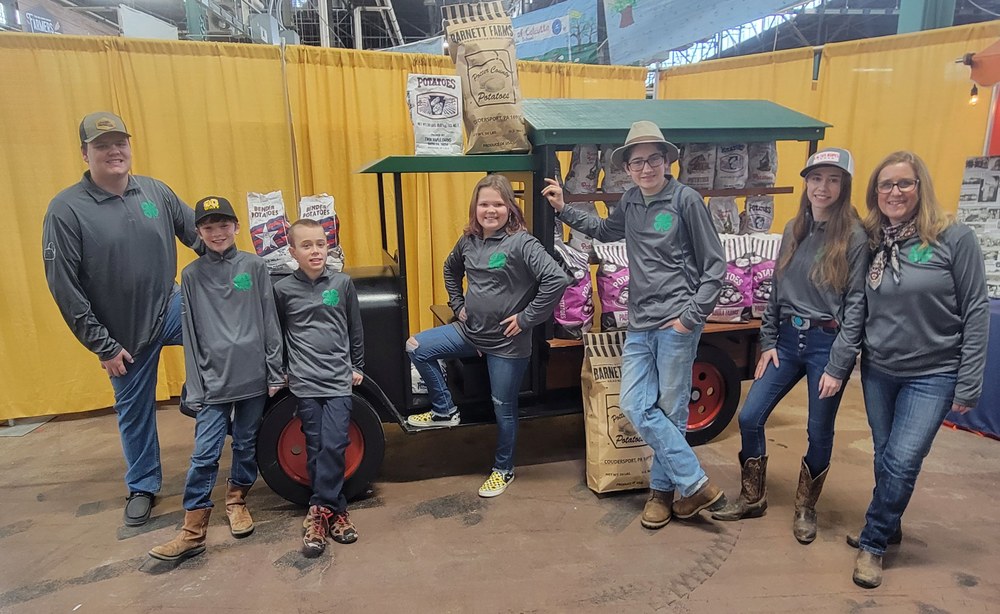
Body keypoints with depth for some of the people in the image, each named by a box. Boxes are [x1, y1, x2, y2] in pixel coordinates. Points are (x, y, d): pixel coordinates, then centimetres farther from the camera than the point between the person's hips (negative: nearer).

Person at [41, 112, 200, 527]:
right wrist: (102, 346, -13)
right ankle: (142, 486, 36)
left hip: (170, 309, 2)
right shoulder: (66, 209, -13)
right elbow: (64, 288, -13)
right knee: (134, 410, 12)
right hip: (125, 334, -2)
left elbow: (199, 235, 6)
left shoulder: (156, 191, -4)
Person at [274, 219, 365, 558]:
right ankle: (334, 509, 17)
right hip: (305, 382, 0)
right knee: (317, 450, 4)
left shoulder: (343, 283, 2)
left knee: (334, 446, -6)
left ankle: (321, 511, 7)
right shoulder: (283, 289, 1)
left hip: (339, 380, 0)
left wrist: (358, 367, 13)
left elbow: (355, 329, 10)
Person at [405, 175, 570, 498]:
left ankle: (503, 469, 32)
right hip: (470, 331, 6)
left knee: (503, 407, 9)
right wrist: (458, 305, 12)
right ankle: (445, 410, 15)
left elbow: (557, 279, -28)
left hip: (507, 341, -6)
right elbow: (451, 269, 23)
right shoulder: (469, 241, 2)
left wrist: (527, 317, -22)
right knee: (416, 347, -1)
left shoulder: (521, 242, -18)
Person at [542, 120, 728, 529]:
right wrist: (563, 210, 23)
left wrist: (693, 316, -11)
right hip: (640, 324, 6)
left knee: (671, 411, 3)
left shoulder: (686, 199, -7)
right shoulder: (630, 202, 10)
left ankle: (663, 489, 22)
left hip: (676, 324, -6)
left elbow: (715, 265, -5)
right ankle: (696, 485, 10)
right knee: (635, 407, -1)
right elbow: (605, 231, 32)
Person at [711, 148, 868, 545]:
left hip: (827, 343, -5)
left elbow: (856, 305, -12)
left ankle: (805, 509, 31)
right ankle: (753, 499, 25)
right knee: (750, 417, 5)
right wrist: (768, 342, 5)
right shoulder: (793, 230, 6)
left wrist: (837, 366, -14)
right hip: (787, 339, 5)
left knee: (819, 432, 8)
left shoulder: (855, 237, -10)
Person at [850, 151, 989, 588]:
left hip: (932, 376, -3)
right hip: (877, 371, 4)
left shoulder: (955, 239, -10)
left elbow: (976, 312, -9)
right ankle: (887, 528, 36)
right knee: (885, 460, 15)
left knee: (901, 462, -4)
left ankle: (873, 543, 14)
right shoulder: (870, 240, 0)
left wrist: (969, 384, -10)